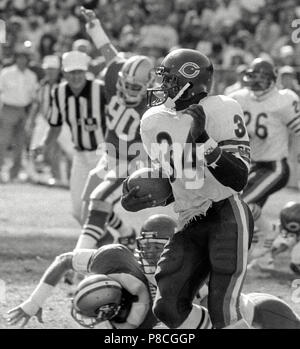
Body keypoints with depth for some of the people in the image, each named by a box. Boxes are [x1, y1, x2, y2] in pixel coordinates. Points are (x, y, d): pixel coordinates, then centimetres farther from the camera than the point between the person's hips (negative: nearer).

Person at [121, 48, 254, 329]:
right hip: (191, 224, 7)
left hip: (228, 216, -7)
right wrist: (144, 198, 3)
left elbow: (238, 179, -17)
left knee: (223, 310, -15)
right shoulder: (153, 121, 8)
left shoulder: (220, 111, -12)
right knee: (169, 308, -2)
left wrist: (206, 142, -26)